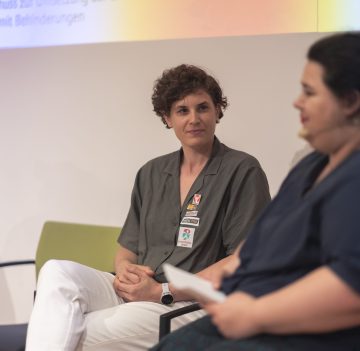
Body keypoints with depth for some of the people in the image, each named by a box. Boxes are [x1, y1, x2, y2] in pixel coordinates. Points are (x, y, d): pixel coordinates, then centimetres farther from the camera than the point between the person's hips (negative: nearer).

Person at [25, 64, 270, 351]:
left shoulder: (242, 171, -1)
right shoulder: (151, 174, 18)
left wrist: (162, 291, -14)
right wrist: (124, 270, -6)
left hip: (191, 305, -6)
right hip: (134, 292, 6)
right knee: (57, 272, -23)